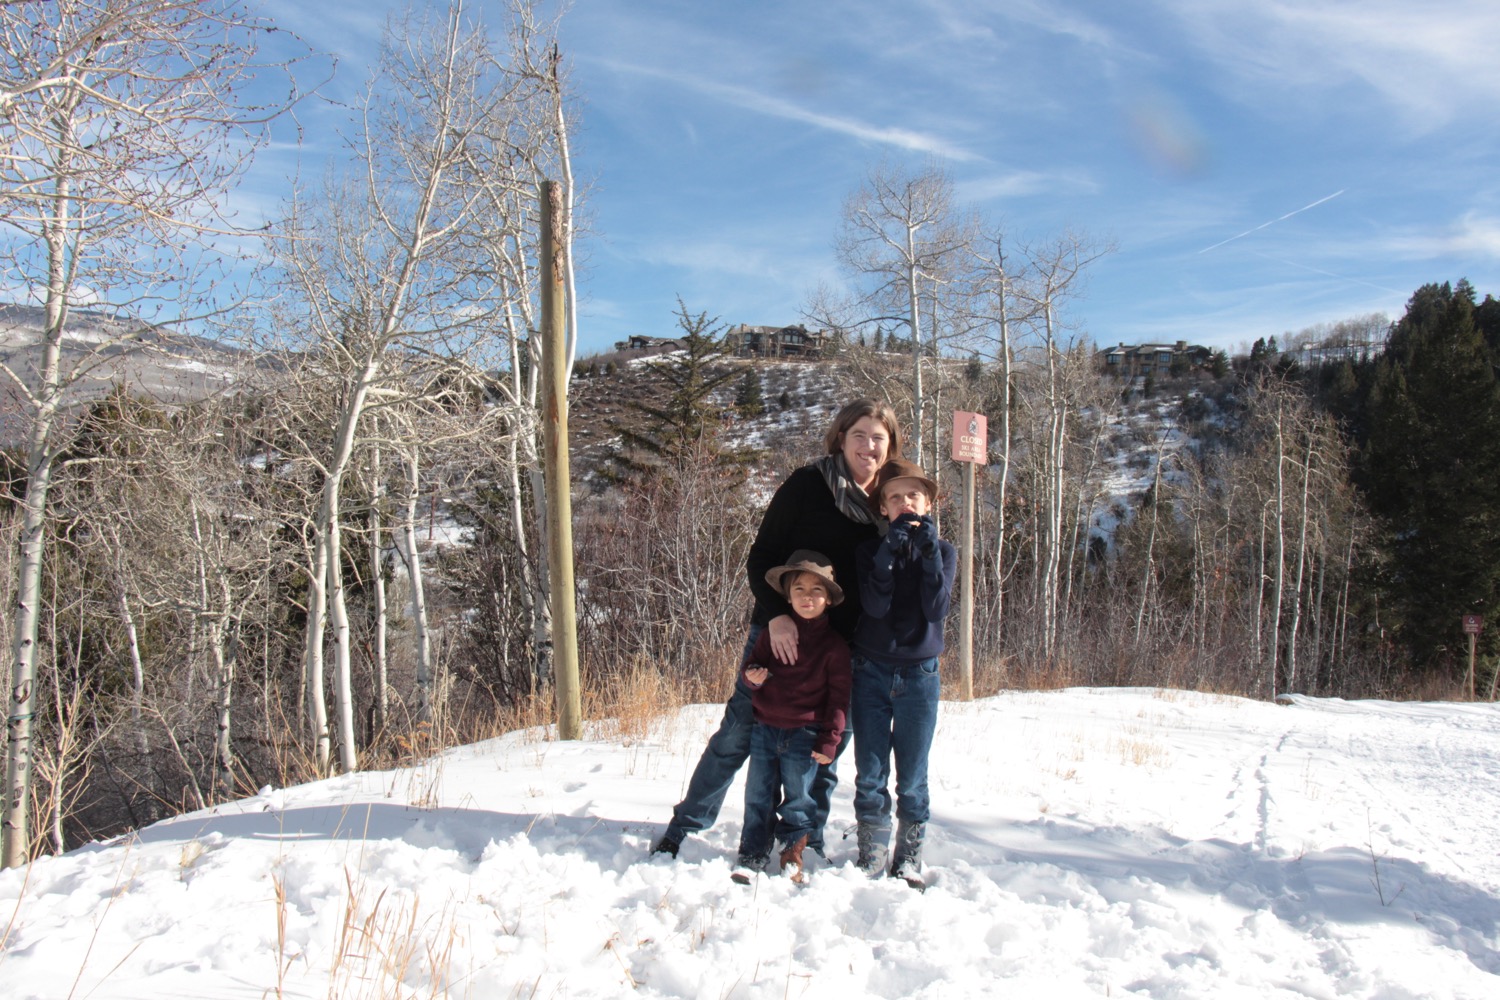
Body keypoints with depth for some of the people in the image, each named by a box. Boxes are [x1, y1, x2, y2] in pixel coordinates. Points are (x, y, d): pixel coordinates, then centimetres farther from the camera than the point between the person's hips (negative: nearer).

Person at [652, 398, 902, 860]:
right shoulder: (806, 485, -7)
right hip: (780, 634, -3)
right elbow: (760, 557, -7)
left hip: (840, 648, 4)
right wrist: (777, 615, -21)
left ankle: (808, 843, 24)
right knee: (739, 731, 3)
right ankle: (682, 828, 18)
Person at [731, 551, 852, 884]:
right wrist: (752, 676, -12)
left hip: (805, 734, -3)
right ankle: (752, 855, 18)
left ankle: (792, 854, 22)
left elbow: (839, 696, -3)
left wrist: (829, 740, -7)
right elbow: (752, 664, 13)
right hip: (765, 728, 3)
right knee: (758, 794, 7)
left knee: (798, 798, 5)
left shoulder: (834, 644, -5)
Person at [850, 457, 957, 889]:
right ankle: (871, 854, 13)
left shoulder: (942, 551, 4)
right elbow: (875, 606, -13)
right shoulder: (870, 551, 3)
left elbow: (937, 609, -12)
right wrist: (889, 551, -21)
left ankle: (909, 856, 18)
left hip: (919, 674, 0)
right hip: (872, 671, 0)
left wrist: (929, 550, -18)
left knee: (912, 777, 4)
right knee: (869, 772, 2)